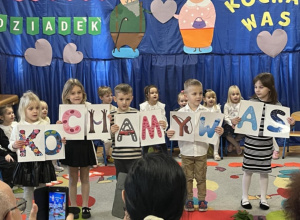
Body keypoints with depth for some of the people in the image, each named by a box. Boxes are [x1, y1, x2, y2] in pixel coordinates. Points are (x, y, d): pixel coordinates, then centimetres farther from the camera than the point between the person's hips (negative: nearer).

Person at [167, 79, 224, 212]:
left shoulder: (206, 111, -3)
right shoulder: (181, 112, -5)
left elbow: (211, 129, -6)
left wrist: (219, 131, -25)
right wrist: (169, 133, -25)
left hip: (201, 151, 0)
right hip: (186, 151, 0)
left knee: (201, 177, 12)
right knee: (188, 177, 12)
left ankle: (202, 200, 26)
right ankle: (189, 200, 26)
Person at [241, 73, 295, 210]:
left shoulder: (277, 105, -4)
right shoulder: (250, 103, -7)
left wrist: (289, 124, -15)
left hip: (266, 144, 1)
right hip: (251, 142, -1)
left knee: (264, 171, 11)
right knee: (248, 170, 7)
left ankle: (263, 199, 26)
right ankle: (244, 198, 23)